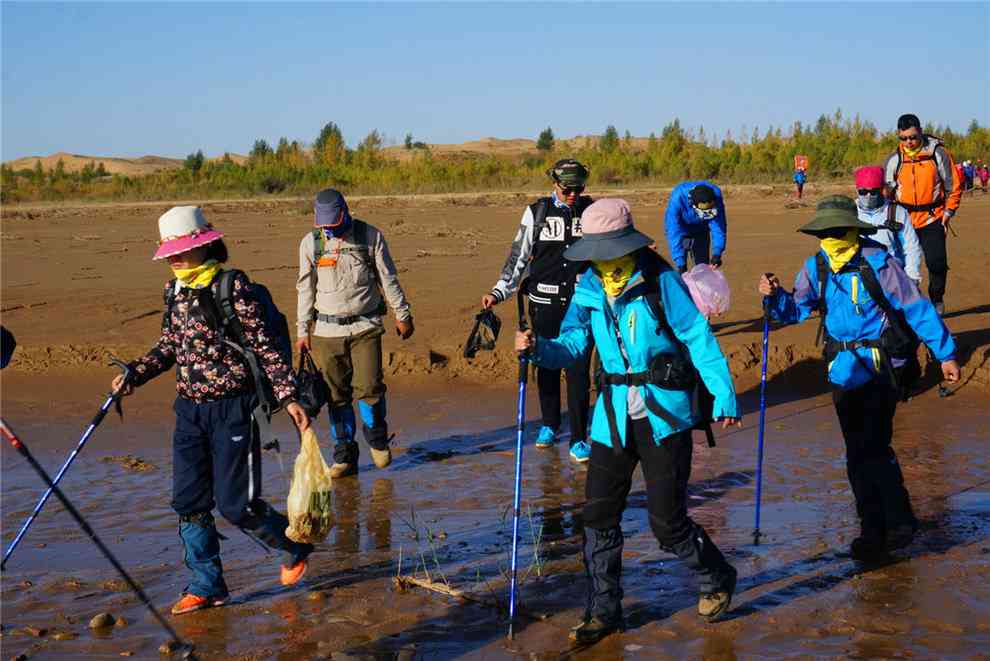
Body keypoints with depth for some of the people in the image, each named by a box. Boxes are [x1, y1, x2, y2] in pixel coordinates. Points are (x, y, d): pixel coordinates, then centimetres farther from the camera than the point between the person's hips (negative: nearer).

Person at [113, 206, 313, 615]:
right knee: (189, 502, 6)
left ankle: (296, 546, 25)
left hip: (232, 409, -7)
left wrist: (288, 397, -19)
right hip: (189, 410, 7)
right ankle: (207, 586, 20)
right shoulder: (175, 291, 7)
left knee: (236, 505, -2)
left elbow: (264, 347, -13)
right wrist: (134, 374, 4)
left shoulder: (234, 287, -14)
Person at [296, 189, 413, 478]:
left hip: (365, 327, -1)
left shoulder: (370, 236, 0)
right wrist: (303, 330, 8)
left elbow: (388, 279, 7)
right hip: (326, 330, 2)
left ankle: (377, 438, 19)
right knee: (337, 394, 2)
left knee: (369, 388, -9)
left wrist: (402, 315, 8)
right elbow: (305, 289, 9)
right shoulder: (310, 242, 4)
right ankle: (344, 456, 12)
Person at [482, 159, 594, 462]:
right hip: (545, 304, 1)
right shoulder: (536, 212, 0)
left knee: (579, 372, -3)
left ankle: (578, 438, 6)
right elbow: (518, 256, 3)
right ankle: (550, 425, 32)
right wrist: (498, 292, -3)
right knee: (547, 367, 12)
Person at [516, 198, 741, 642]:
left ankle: (717, 580, 29)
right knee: (599, 516, 4)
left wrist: (724, 394, -15)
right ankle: (603, 612, 19)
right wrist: (538, 348, -16)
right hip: (613, 417, 5)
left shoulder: (660, 281, -11)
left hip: (664, 415, -5)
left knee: (667, 522, 0)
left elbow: (699, 337, -10)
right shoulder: (589, 288, 4)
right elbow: (572, 346, 4)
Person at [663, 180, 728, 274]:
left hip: (701, 231, 3)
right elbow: (674, 232, -39)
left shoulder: (716, 195, -31)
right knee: (682, 270, -11)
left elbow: (718, 227, -26)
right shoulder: (678, 198, -39)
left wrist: (717, 253, -37)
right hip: (682, 230, -3)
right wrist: (680, 264, -44)